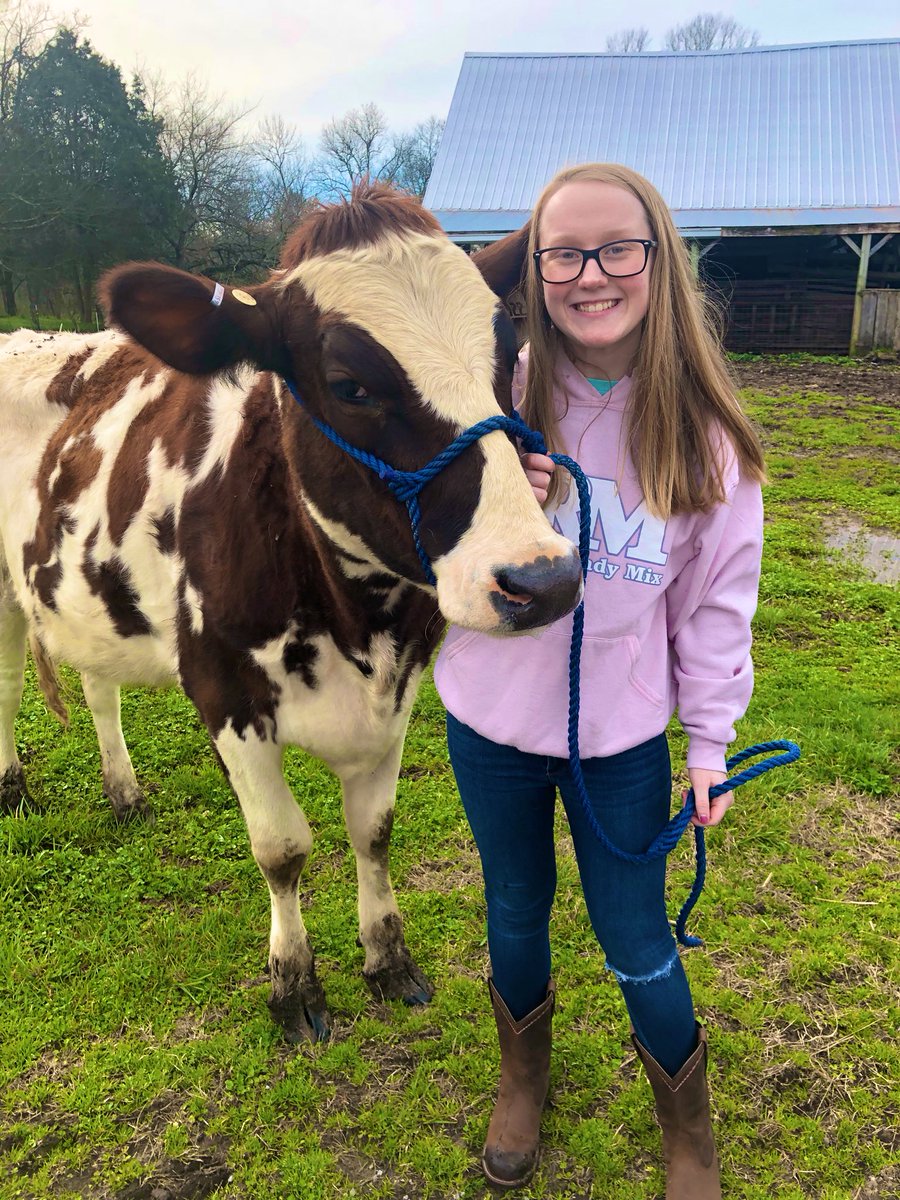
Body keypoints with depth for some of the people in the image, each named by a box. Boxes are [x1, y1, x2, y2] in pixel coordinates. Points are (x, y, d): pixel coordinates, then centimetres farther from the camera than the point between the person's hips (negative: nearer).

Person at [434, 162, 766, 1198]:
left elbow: (718, 597, -2)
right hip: (489, 722, 1)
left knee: (637, 947, 12)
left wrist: (711, 737, -1)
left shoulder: (702, 430, -10)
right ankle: (522, 1079, 53)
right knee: (515, 916, 21)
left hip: (622, 735, -1)